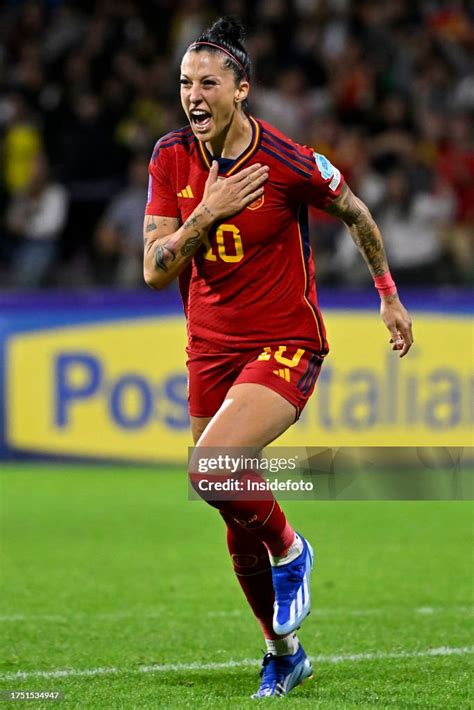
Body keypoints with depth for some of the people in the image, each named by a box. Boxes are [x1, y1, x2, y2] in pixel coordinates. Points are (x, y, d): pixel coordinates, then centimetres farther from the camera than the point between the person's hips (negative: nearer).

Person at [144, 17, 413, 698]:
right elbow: (155, 270, -7)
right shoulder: (172, 158, -4)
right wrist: (206, 215, -22)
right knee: (239, 532, 9)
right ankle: (283, 655, 28)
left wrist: (390, 297, 13)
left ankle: (290, 549, 1)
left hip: (286, 347, -5)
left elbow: (356, 213, 5)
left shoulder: (288, 162, -15)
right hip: (210, 350, 5)